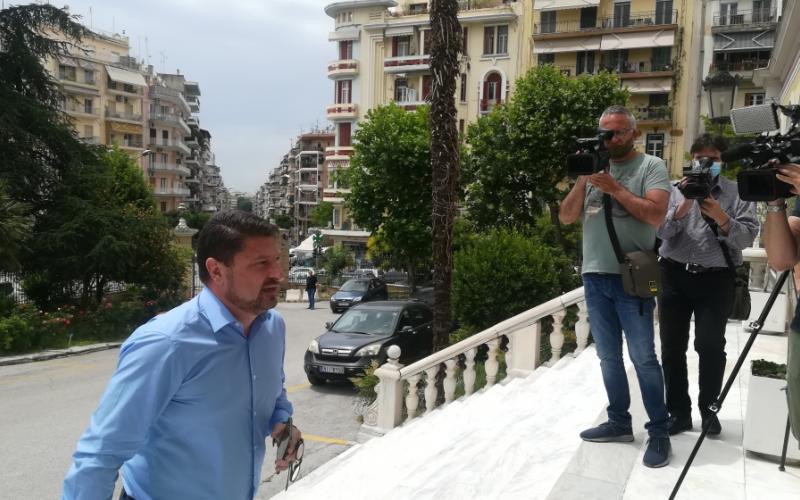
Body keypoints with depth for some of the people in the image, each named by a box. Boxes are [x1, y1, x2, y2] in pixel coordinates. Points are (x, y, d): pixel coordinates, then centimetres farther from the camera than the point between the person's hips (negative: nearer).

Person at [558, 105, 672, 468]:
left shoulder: (651, 166, 0)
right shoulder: (593, 168, 13)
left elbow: (656, 215, -14)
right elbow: (566, 217, 6)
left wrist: (614, 188, -15)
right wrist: (582, 180, -5)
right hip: (594, 277, 5)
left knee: (643, 358, -1)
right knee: (609, 356, 12)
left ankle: (659, 431, 10)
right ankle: (619, 422, 23)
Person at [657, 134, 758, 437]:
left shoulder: (737, 193, 7)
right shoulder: (677, 190, 10)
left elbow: (748, 237, -4)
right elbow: (662, 231, -3)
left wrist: (721, 219, -19)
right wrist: (682, 207, -17)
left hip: (716, 278, -1)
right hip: (675, 275, 1)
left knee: (710, 346, -4)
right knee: (672, 347, 3)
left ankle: (708, 409, 16)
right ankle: (678, 412, 14)